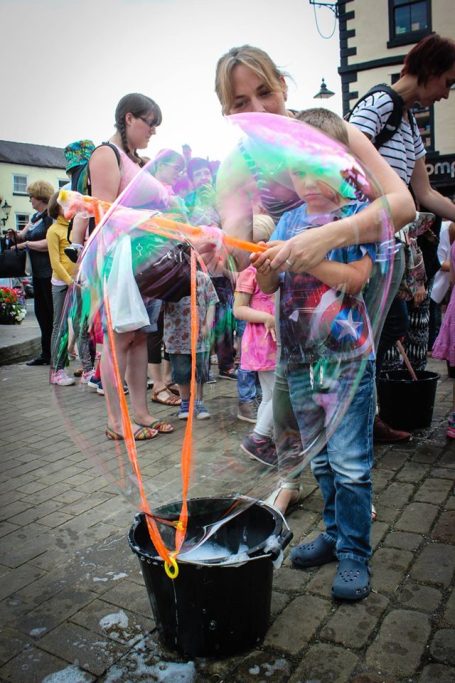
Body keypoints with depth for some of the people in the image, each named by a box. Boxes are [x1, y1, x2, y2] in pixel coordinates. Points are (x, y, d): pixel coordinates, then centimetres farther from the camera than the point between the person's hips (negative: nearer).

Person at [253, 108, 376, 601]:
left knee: (350, 462, -1)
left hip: (346, 355, -5)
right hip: (299, 356, 5)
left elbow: (355, 278, -15)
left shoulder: (356, 215, -3)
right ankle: (336, 533, 33)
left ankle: (354, 555, 14)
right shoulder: (288, 220, 9)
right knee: (320, 458, 16)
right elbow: (269, 286, 5)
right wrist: (264, 263, -16)